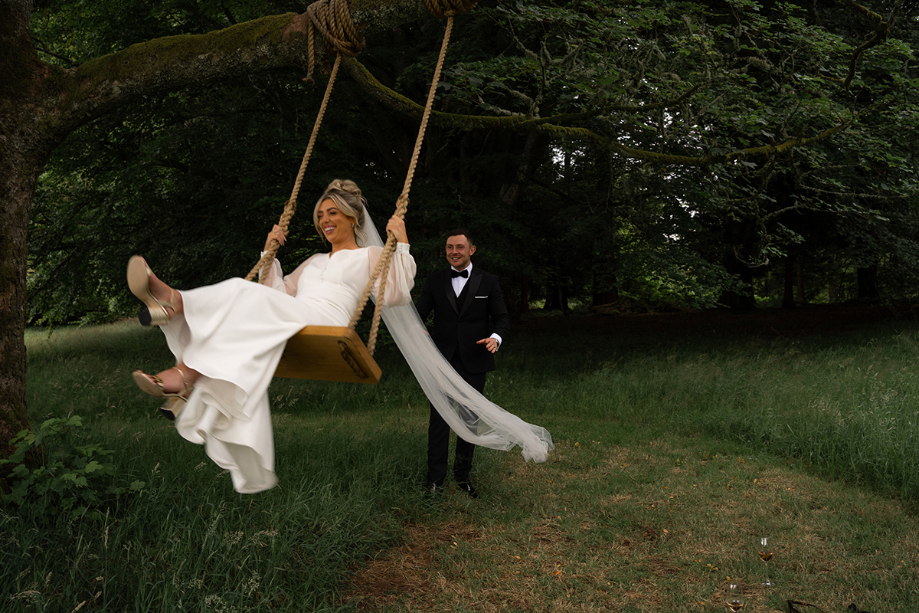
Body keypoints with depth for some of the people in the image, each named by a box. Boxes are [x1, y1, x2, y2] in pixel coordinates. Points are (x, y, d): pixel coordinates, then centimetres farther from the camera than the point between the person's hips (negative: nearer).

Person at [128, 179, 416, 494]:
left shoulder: (370, 256, 19)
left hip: (324, 325, -7)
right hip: (288, 328, 7)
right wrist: (270, 253, 32)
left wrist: (401, 245, -1)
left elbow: (394, 295, 3)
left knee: (245, 297, -28)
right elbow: (280, 292, 37)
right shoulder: (314, 262, 38)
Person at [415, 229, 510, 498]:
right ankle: (435, 477, 10)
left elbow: (502, 317, 1)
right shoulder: (435, 280, 7)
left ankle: (463, 474, 25)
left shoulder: (488, 282, 4)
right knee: (439, 419, 0)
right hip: (441, 360, 0)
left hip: (474, 362, 0)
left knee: (471, 419, 10)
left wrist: (496, 337, -21)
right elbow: (420, 311, 1)